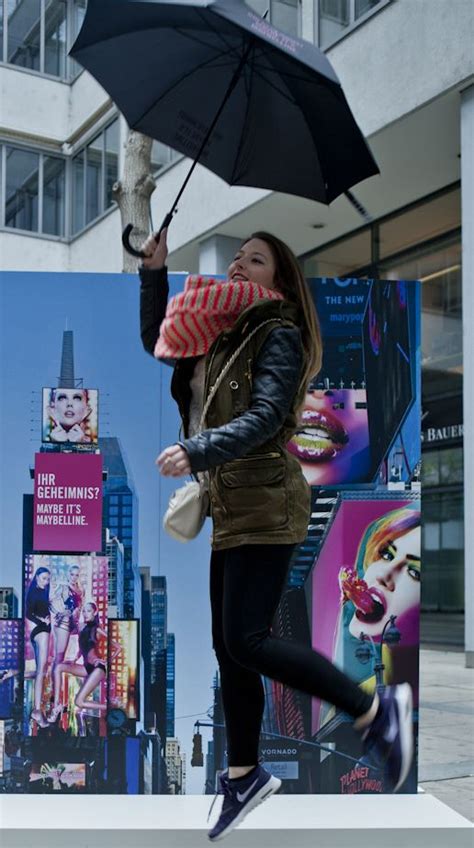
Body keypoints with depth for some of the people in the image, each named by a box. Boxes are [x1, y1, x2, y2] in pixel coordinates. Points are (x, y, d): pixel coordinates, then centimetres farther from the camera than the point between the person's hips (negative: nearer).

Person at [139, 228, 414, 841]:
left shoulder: (277, 334, -7)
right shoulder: (219, 331, 15)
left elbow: (264, 418, -20)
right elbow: (155, 342, 31)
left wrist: (197, 452, -33)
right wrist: (154, 272, 22)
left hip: (267, 506, -8)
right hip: (230, 509, 8)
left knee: (246, 641, -15)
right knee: (229, 648, 10)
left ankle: (375, 711, -1)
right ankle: (245, 775, 24)